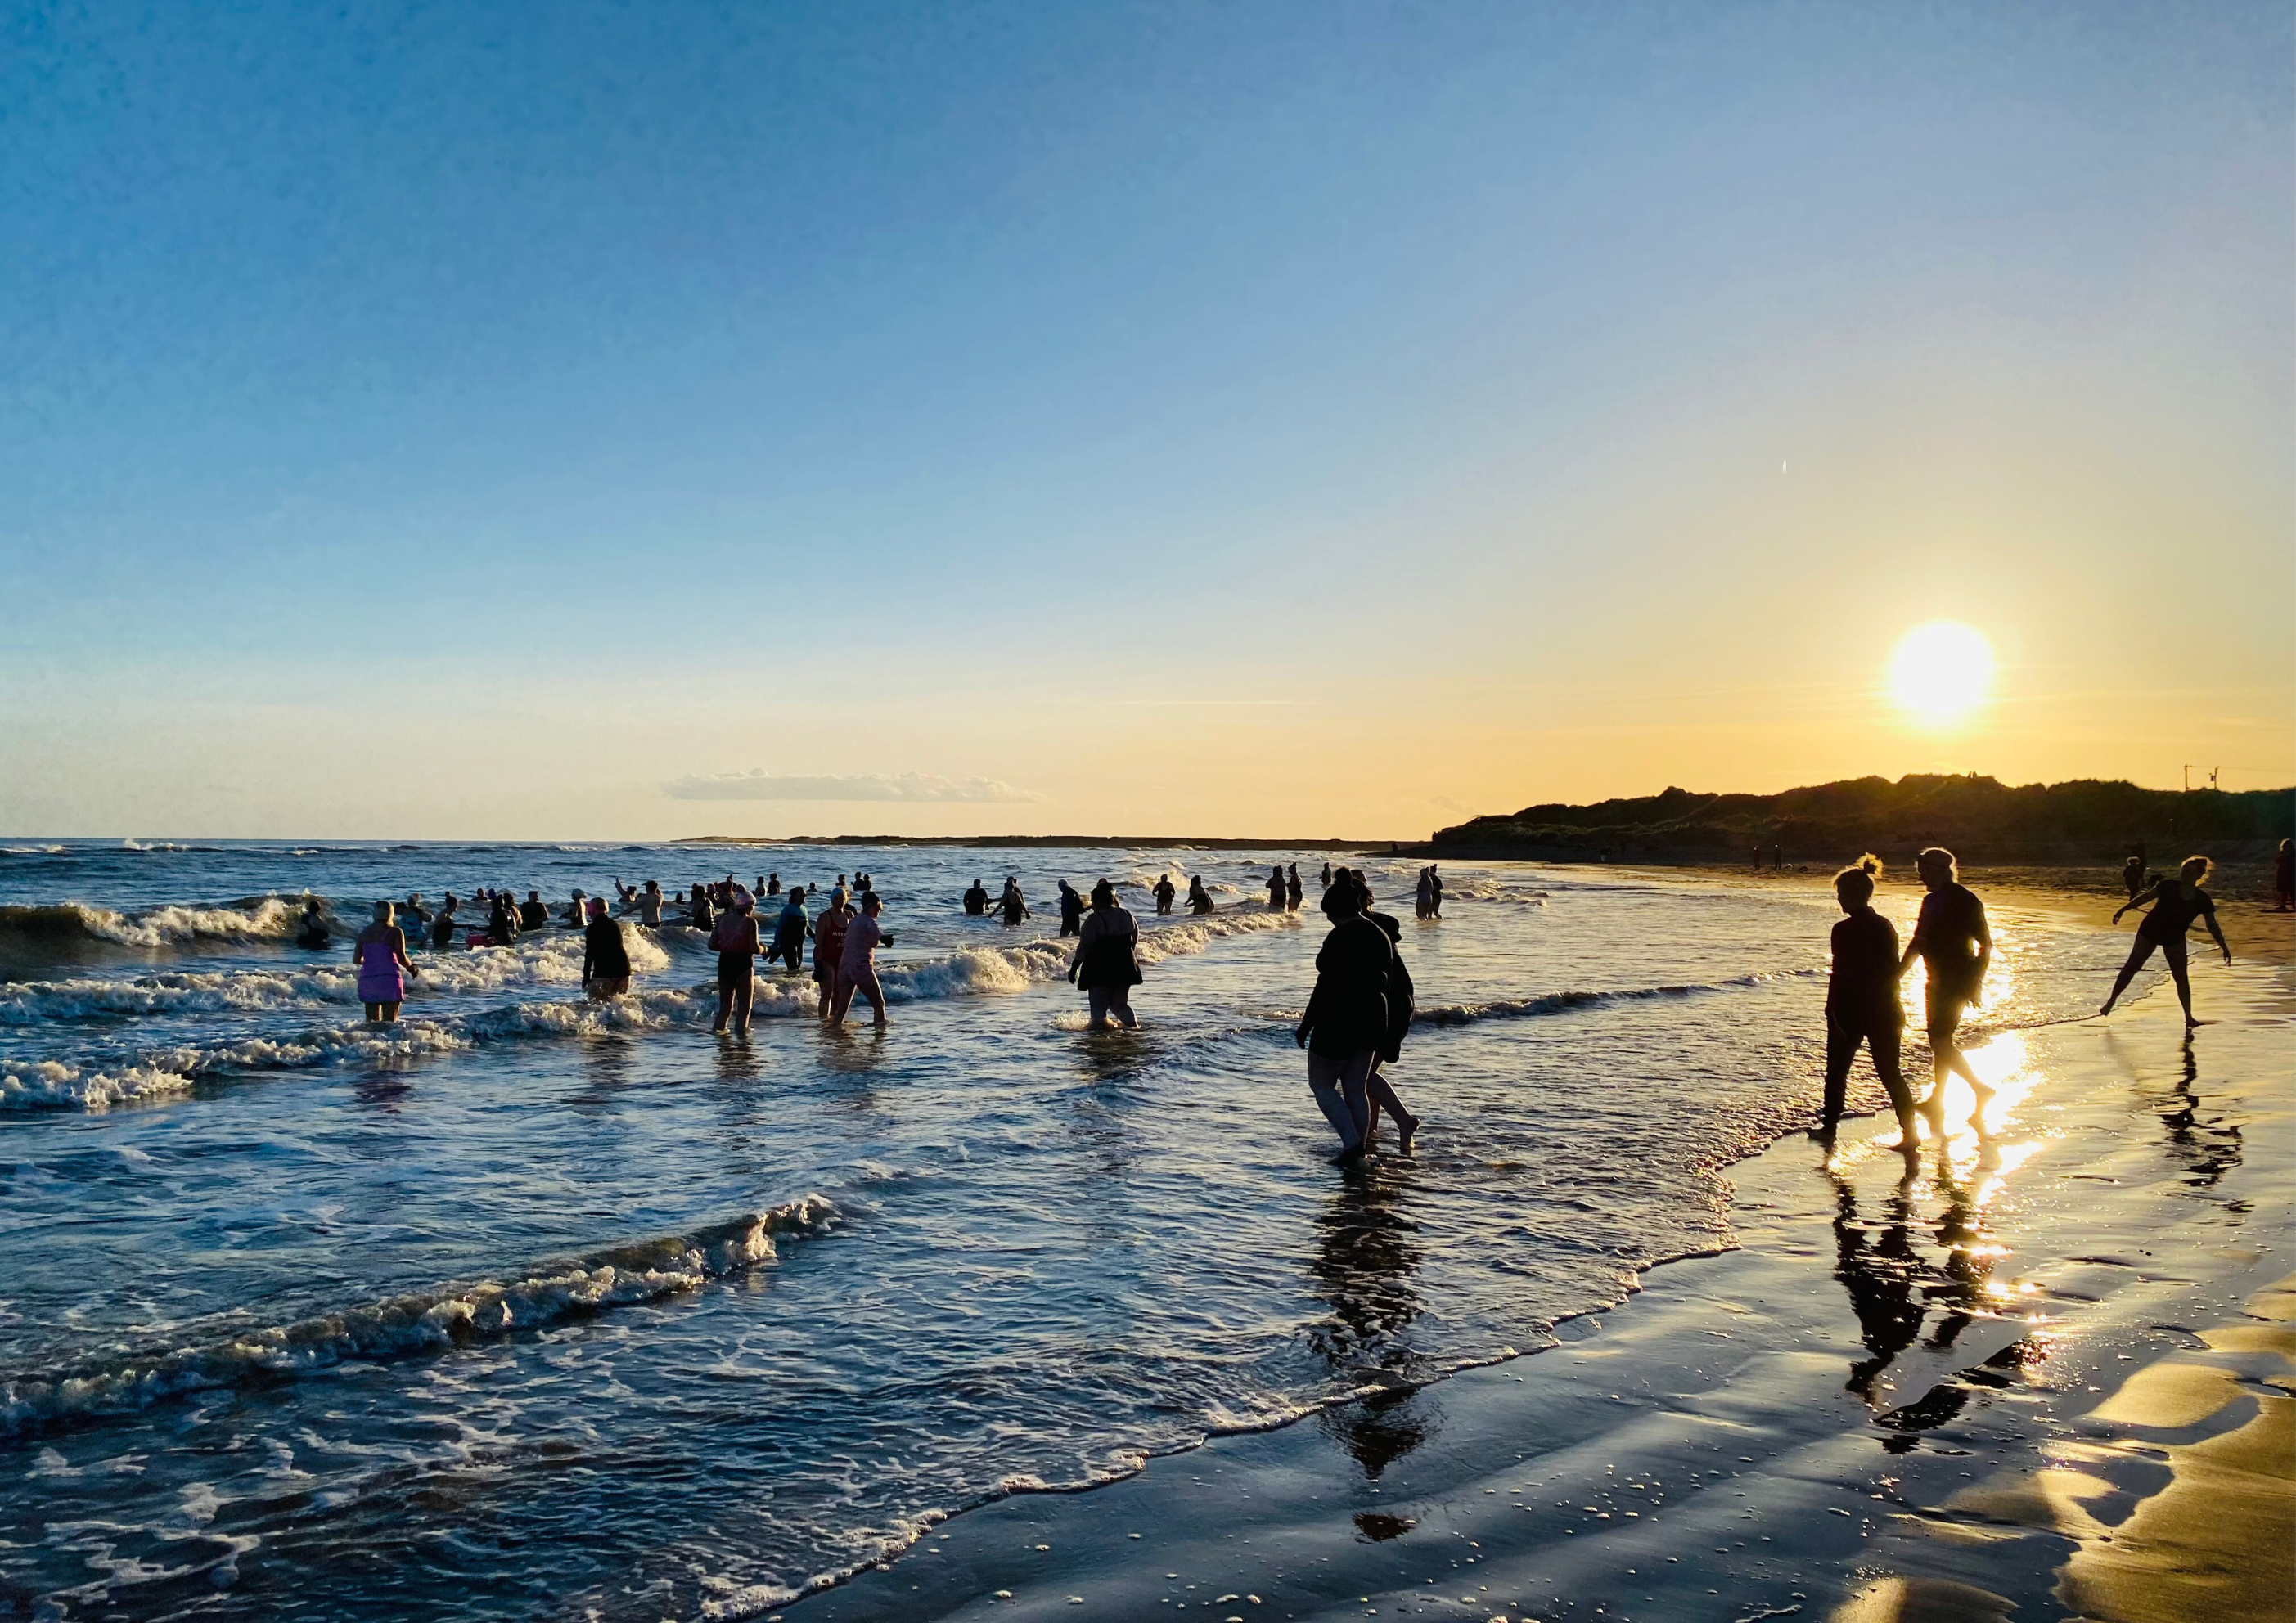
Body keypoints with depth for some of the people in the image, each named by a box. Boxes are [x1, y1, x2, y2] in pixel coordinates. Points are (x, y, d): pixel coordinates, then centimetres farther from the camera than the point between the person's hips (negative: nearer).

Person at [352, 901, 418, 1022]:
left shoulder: (364, 933, 9)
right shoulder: (395, 932, -5)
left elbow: (356, 959, 9)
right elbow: (401, 957, -12)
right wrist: (410, 967, 8)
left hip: (368, 980, 4)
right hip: (389, 979, -4)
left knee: (372, 1020, 11)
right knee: (389, 1021, -2)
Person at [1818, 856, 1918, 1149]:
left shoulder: (1844, 930, -14)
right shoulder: (1886, 926, 4)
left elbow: (1841, 975, -16)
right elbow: (1894, 969, 10)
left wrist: (1833, 1013, -10)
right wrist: (1895, 1013, 17)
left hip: (1850, 1011, -5)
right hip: (1885, 1011, 5)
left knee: (1837, 1070, 12)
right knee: (1890, 1072, 7)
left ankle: (1829, 1127, 21)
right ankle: (1910, 1133, 0)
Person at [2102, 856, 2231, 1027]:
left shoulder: (2203, 900, -18)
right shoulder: (2168, 886, -21)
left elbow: (2212, 925, -7)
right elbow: (2145, 897, -7)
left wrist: (2224, 947, -10)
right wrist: (2123, 909, -4)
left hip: (2175, 939, 1)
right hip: (2149, 932, -1)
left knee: (2181, 977, -2)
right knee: (2131, 967, 6)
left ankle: (2189, 1018, 6)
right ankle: (2111, 1001, 19)